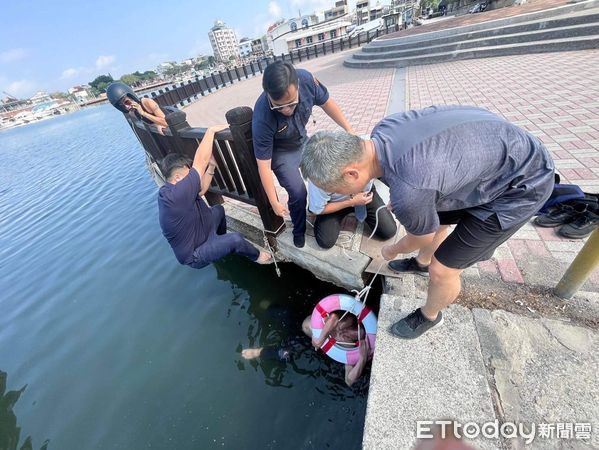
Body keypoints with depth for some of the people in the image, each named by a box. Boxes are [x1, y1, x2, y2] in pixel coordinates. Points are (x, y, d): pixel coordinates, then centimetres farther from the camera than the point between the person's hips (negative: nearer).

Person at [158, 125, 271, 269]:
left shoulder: (170, 191, -6)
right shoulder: (174, 196, -35)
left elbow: (200, 189, 4)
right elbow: (200, 162, -35)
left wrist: (211, 166, -7)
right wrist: (211, 131, -26)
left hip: (200, 235, 10)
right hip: (194, 255, -9)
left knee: (218, 209, 23)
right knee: (235, 239, -28)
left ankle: (221, 242, 43)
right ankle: (256, 256, 5)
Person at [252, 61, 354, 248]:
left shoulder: (306, 78, -28)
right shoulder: (262, 118, -38)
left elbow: (326, 103, -8)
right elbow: (263, 164, -30)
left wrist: (349, 129, -10)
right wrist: (274, 202, -25)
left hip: (302, 140, 5)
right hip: (281, 152, -5)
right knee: (298, 193, -14)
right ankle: (299, 231, 15)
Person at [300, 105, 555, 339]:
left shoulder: (408, 191, -39)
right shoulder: (380, 132, -15)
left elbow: (422, 238, -15)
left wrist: (391, 251, 6)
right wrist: (397, 200, 24)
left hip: (521, 184, -8)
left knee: (442, 269, -3)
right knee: (433, 219, 23)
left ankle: (429, 316, 29)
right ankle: (421, 263, 54)